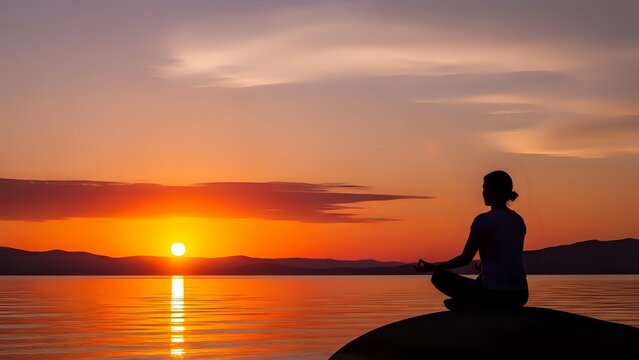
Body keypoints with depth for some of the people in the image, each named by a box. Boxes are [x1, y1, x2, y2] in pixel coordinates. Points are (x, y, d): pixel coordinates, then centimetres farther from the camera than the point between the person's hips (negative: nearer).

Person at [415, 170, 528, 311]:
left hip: (494, 295, -7)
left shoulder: (483, 220, -11)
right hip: (520, 295, 7)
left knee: (439, 277, 9)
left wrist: (432, 267, 5)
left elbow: (465, 259, -7)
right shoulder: (518, 220, 9)